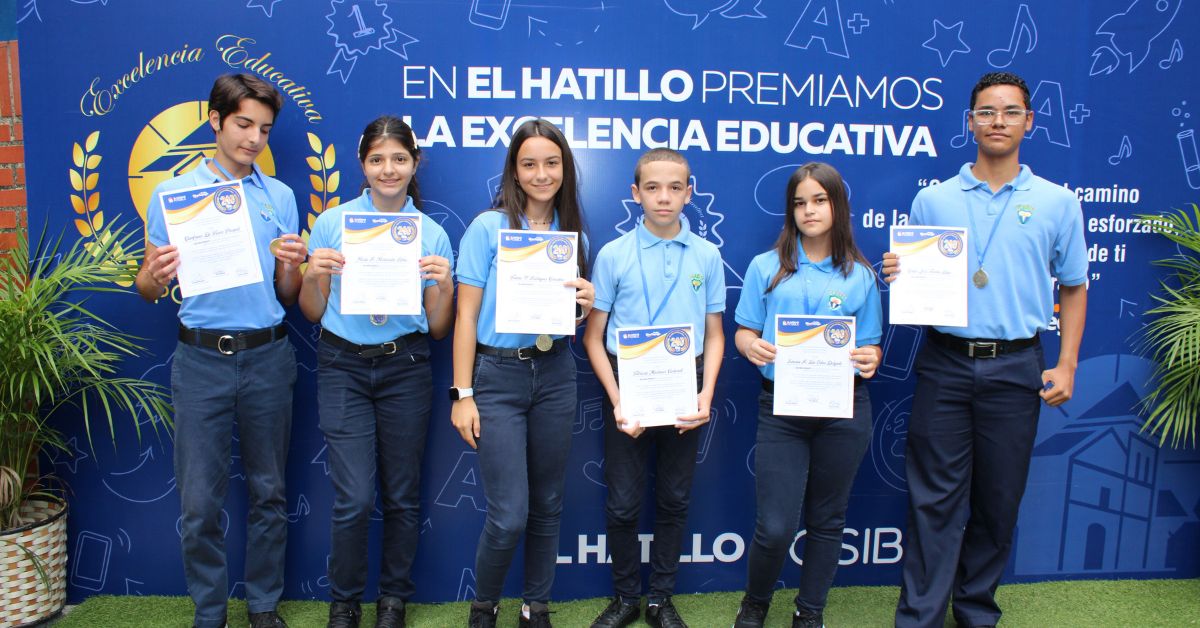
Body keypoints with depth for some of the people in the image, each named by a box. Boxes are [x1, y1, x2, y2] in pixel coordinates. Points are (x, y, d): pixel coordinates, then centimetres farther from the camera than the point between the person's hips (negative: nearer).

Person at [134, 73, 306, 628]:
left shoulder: (280, 197, 8)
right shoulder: (172, 194, 2)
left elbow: (288, 297, 8)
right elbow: (149, 290, 3)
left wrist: (291, 265, -13)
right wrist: (155, 274, -19)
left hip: (267, 358, 2)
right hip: (201, 359, -1)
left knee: (268, 492, 10)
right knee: (200, 500, 4)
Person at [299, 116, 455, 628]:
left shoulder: (432, 234, 3)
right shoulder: (331, 222, 2)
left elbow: (439, 328, 4)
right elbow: (313, 312, 6)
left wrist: (444, 285, -14)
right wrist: (314, 274, -13)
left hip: (405, 369, 1)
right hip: (344, 366, -1)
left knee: (402, 496, 9)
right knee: (354, 498, -4)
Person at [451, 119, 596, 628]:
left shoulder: (574, 235, 8)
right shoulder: (488, 227, -5)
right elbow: (466, 315, -6)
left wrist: (586, 303, -7)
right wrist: (462, 393, -10)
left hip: (555, 375, 4)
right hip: (498, 375, -4)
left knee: (547, 506, 12)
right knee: (508, 514, -5)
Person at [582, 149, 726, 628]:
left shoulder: (707, 256, 1)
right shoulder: (613, 255, -4)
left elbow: (714, 335, 7)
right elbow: (594, 336, -2)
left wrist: (706, 394, -7)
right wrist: (617, 400, -11)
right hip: (626, 388, -1)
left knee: (674, 501, 12)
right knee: (623, 504, 6)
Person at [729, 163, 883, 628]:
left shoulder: (861, 276, 5)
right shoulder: (766, 267, 4)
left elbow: (870, 345, 7)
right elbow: (743, 331, 4)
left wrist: (870, 359, -16)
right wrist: (752, 346, -19)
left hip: (843, 410, 1)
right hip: (780, 409, -1)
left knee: (827, 519, 13)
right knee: (775, 526, -4)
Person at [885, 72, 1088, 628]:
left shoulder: (1057, 203, 5)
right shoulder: (932, 200, 4)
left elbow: (1073, 289, 10)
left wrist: (1066, 364, 2)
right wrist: (898, 275, -15)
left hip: (1016, 367, 1)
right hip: (945, 364, 0)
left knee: (998, 498, 10)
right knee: (935, 497, 2)